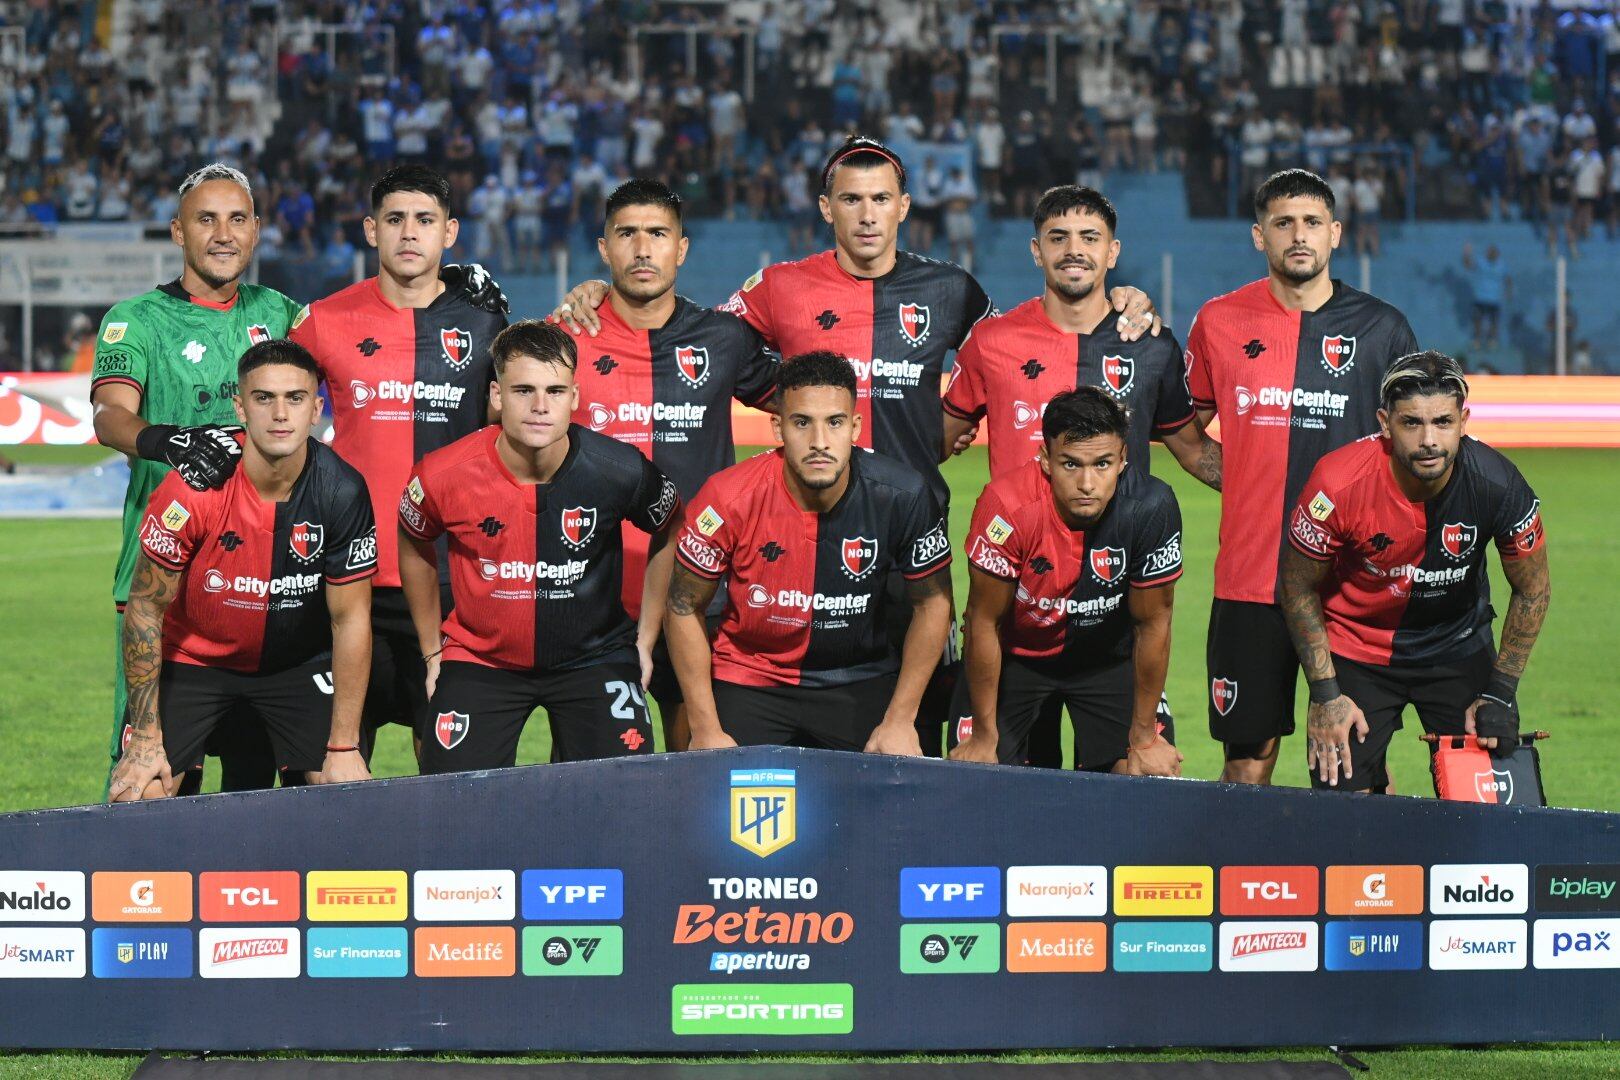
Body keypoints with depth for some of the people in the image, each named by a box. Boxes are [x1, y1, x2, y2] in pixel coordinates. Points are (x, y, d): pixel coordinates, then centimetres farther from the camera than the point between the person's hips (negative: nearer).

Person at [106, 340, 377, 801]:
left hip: (300, 660, 1)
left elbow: (350, 619, -11)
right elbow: (145, 607, -14)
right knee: (139, 796, -14)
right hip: (192, 656, -1)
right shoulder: (192, 488, -24)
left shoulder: (343, 492, -19)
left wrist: (343, 747, -13)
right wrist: (146, 738, -15)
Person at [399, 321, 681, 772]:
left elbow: (668, 533, 5)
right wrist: (432, 651, 10)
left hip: (594, 658, 0)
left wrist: (645, 640, 7)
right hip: (479, 660, 0)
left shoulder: (620, 470, -17)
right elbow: (415, 547, 5)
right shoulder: (444, 476, -17)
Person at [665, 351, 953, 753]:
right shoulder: (731, 499, -19)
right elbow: (685, 608, -6)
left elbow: (932, 603, -2)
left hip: (863, 679, 1)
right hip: (749, 681, -1)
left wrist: (900, 721, -4)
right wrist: (706, 731, -8)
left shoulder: (902, 496, -17)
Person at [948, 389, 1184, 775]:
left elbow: (1152, 623, -14)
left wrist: (1144, 739, -7)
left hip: (1108, 655, 1)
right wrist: (983, 738, -11)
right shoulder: (1007, 506, -31)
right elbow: (985, 621, -18)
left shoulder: (1151, 507, -28)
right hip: (1015, 652, -1)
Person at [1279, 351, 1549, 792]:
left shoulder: (1498, 485, -22)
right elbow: (1299, 590, -10)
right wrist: (1324, 693, -12)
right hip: (1355, 650, -1)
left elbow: (1532, 590, -5)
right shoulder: (1338, 485, -27)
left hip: (1458, 646, 2)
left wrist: (1501, 693, -6)